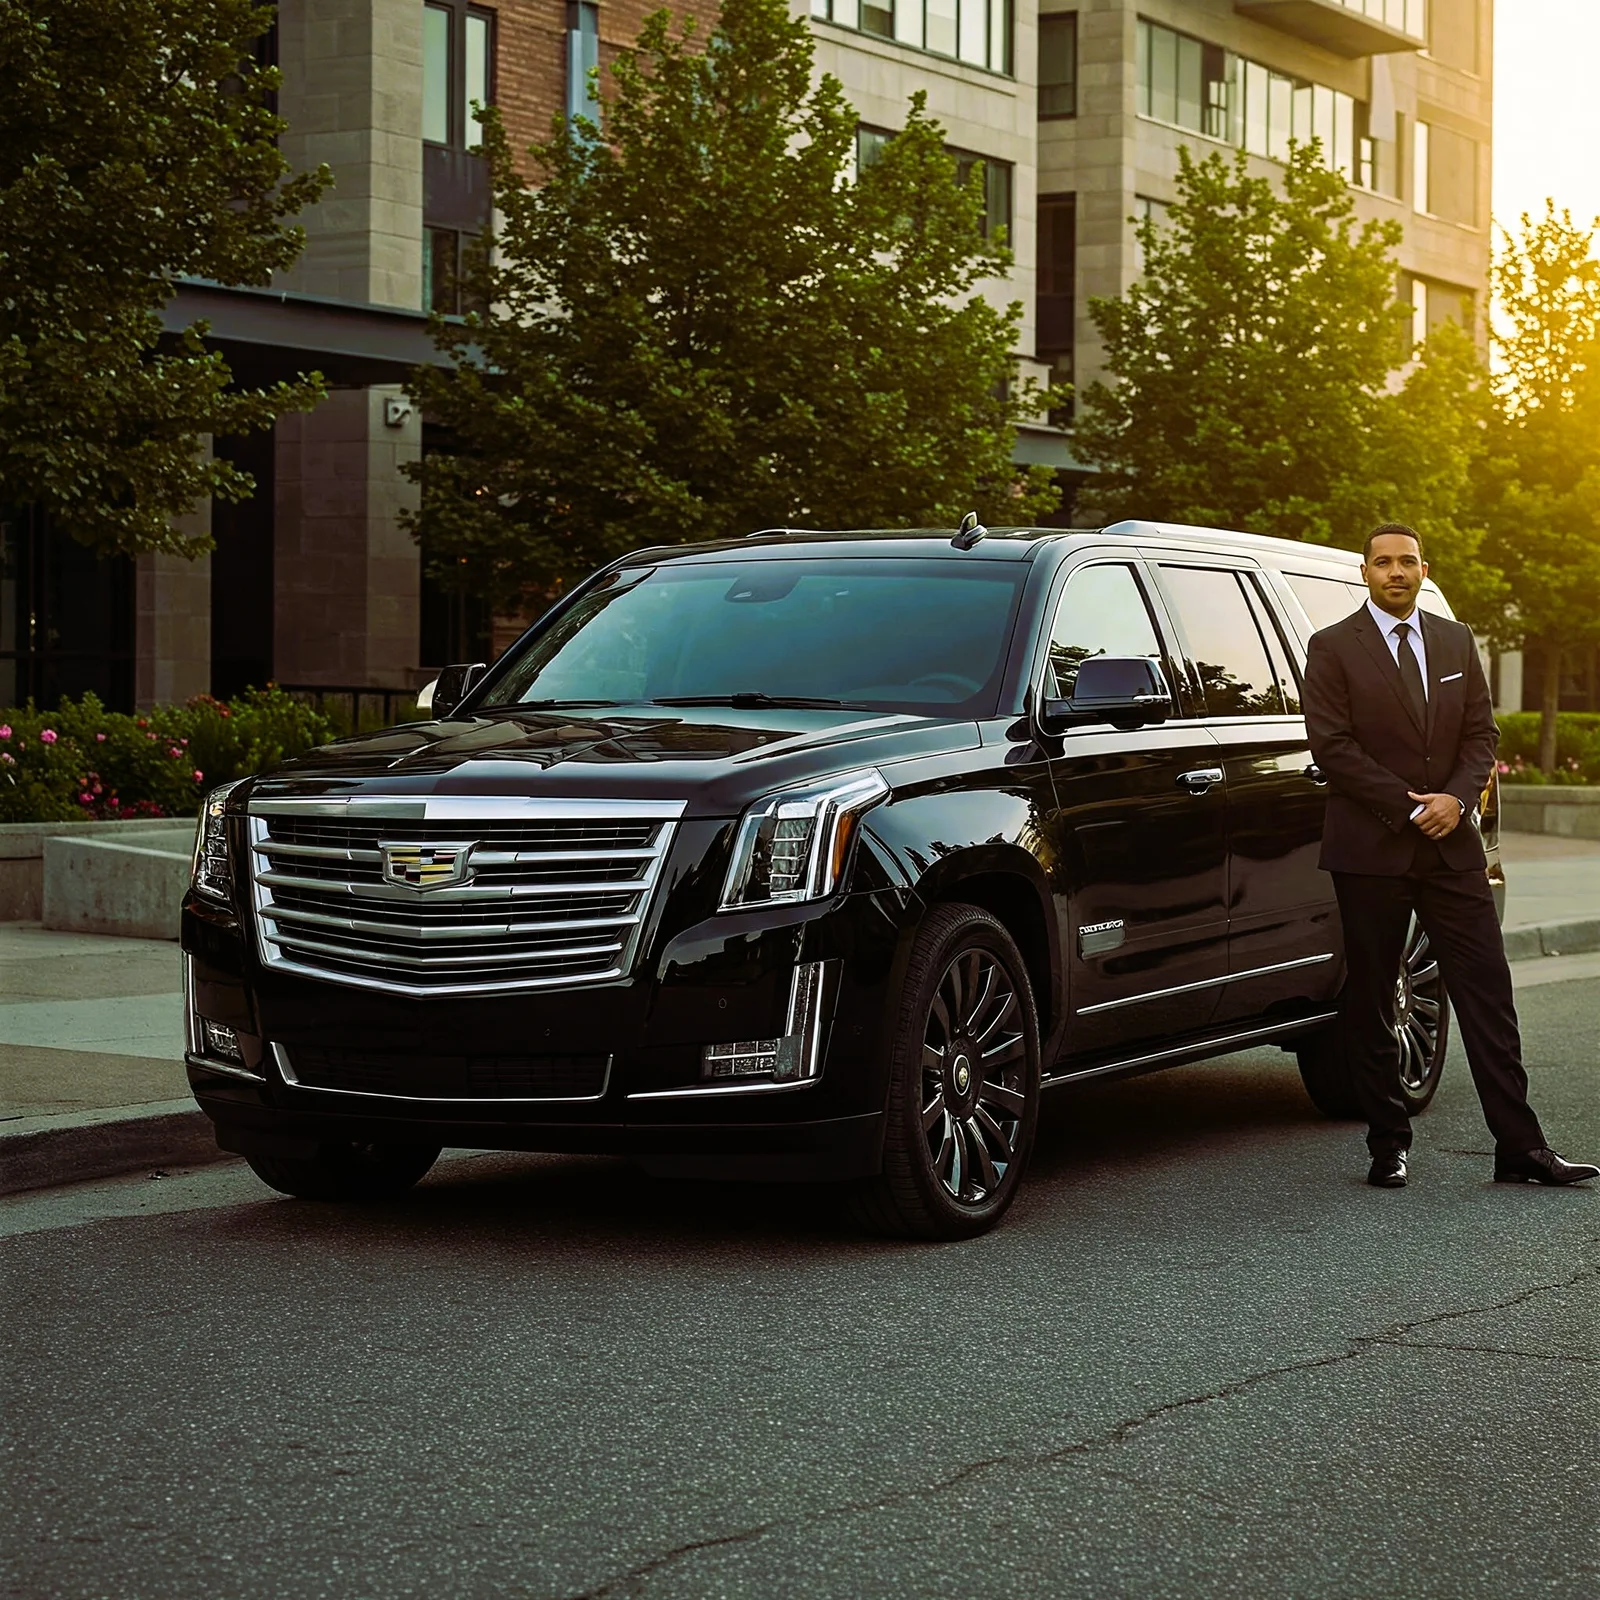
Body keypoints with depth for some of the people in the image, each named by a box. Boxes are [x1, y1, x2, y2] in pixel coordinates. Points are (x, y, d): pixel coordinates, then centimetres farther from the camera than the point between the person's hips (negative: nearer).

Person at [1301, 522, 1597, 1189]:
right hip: (1371, 849, -3)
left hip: (1452, 846, 3)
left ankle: (1519, 1147, 0)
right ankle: (1388, 1146, 12)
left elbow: (1481, 731, 10)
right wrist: (1408, 806, -13)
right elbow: (1332, 745, -9)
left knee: (1487, 992, -1)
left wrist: (1456, 798, -9)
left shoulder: (1456, 642, 12)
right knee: (1369, 1003, 3)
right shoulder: (1333, 648, -1)